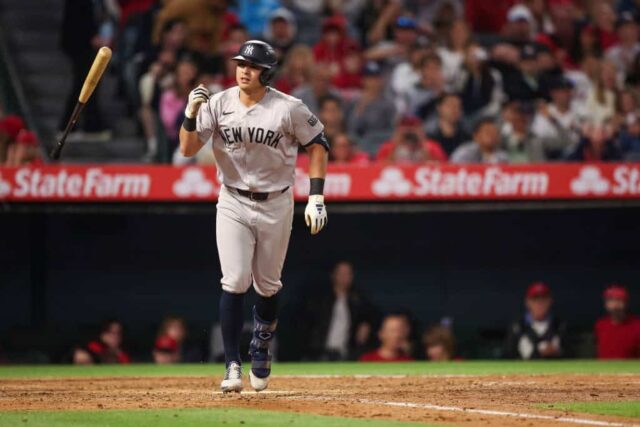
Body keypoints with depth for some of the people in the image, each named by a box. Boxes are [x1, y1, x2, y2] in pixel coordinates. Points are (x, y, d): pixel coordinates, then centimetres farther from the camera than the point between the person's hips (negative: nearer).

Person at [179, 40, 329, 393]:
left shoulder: (288, 109, -12)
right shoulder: (218, 104, -7)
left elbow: (317, 145, -1)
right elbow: (187, 149, -10)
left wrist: (316, 198, -7)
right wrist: (191, 114, -27)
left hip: (276, 204, 0)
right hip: (233, 203, 0)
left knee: (267, 286, 11)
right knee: (234, 283, -11)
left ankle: (261, 347, 38)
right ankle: (232, 366, -10)